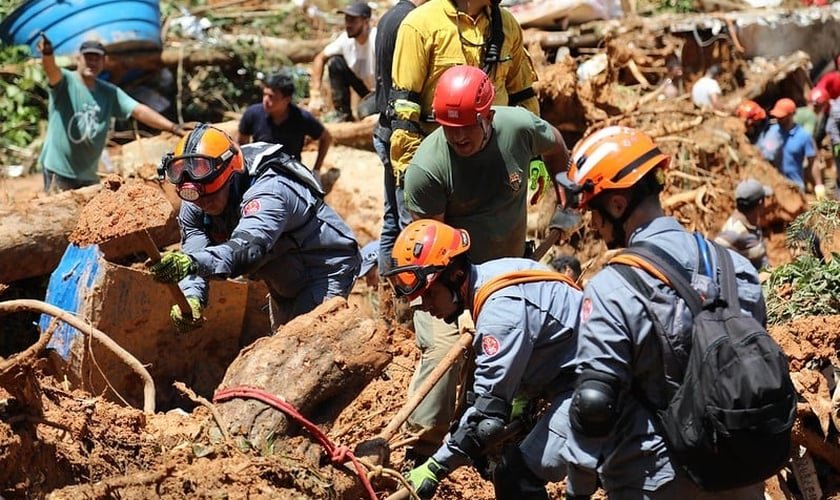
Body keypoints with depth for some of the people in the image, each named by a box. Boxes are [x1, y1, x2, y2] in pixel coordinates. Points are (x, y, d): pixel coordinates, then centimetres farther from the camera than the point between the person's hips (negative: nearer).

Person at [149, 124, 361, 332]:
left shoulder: (268, 192, -38)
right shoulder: (193, 207, -13)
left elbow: (248, 249, -55)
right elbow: (194, 249, -23)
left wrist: (192, 263, -72)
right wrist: (190, 297, -46)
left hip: (327, 267, -8)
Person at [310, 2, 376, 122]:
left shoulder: (376, 39, -28)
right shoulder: (346, 39, -9)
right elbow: (320, 58, 2)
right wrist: (315, 95, -6)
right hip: (366, 87, 6)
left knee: (365, 111, -35)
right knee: (335, 62, -11)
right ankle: (343, 114, -2)